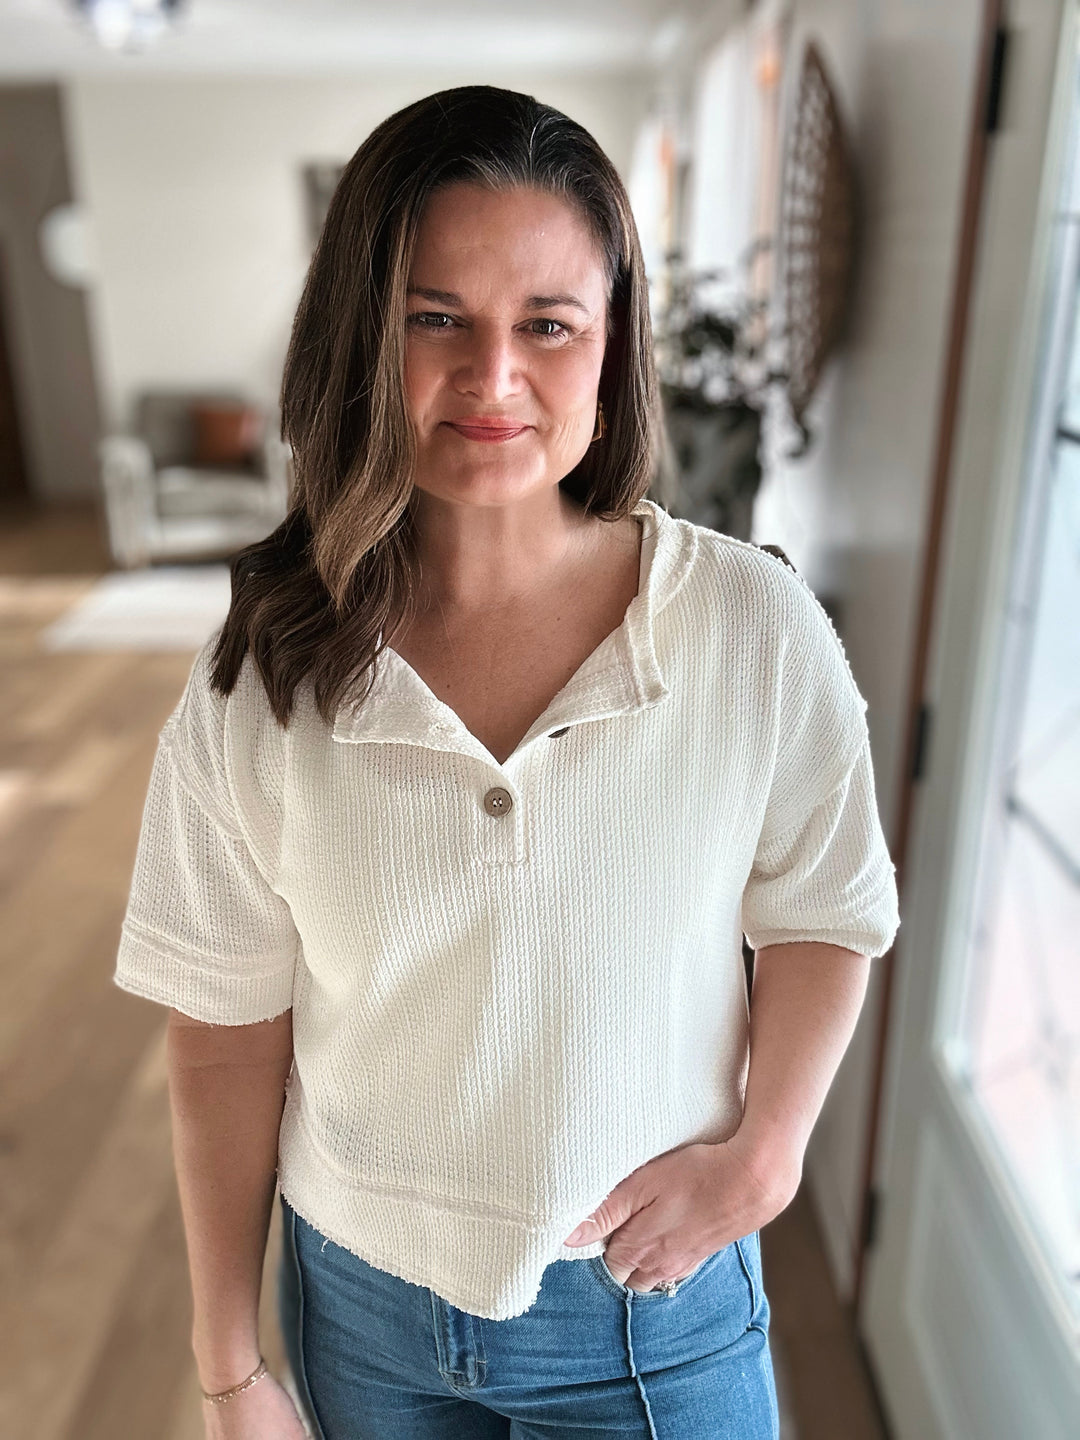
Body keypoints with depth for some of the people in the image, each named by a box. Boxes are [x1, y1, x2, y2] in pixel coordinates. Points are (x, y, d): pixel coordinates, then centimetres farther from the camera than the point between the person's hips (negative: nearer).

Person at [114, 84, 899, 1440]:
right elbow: (231, 1026, -8)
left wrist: (762, 1151, -14)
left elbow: (825, 914, -2)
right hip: (364, 1299, 2)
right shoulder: (262, 672, -15)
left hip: (654, 1297, -1)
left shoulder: (755, 627, -18)